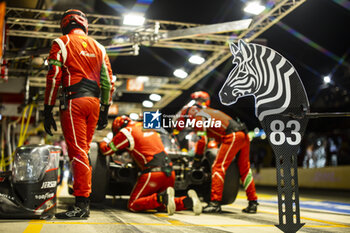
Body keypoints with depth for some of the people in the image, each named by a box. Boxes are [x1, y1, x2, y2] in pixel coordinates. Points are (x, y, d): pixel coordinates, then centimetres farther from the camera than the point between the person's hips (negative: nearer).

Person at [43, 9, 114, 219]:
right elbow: (108, 82, 14)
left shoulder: (61, 43, 4)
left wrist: (48, 110, -3)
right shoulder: (98, 47, 18)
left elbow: (53, 78, -5)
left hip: (73, 101, -5)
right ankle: (84, 204, 12)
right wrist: (105, 111, 18)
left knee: (77, 152, -9)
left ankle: (82, 203, -12)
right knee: (84, 151, 10)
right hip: (94, 102, 5)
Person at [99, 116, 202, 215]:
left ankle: (162, 197, -22)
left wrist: (102, 143, 32)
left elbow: (106, 150, 10)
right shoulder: (149, 128, 24)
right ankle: (188, 200, -5)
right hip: (169, 172, 7)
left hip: (153, 172, -7)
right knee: (160, 206, 20)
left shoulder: (126, 132, 2)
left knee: (132, 206, 2)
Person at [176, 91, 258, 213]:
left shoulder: (197, 115, 4)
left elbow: (202, 138, -6)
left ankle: (215, 202, -14)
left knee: (218, 167, -8)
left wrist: (197, 158, 0)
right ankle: (253, 203, 19)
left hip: (232, 137, -9)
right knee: (244, 169, 15)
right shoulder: (211, 111, 30)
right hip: (244, 135, 9)